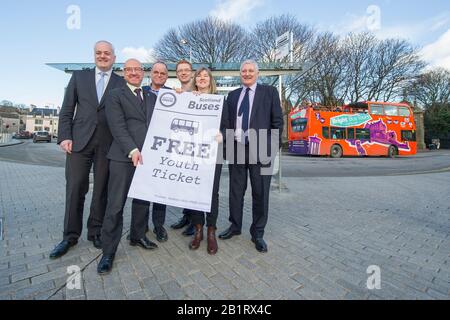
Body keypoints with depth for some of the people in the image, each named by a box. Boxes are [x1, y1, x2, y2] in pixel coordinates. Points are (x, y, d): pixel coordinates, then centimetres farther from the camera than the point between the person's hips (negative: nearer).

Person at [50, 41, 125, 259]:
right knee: (74, 189, 3)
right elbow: (67, 110, 9)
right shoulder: (79, 77, 14)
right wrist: (65, 136, -2)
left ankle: (96, 232, 20)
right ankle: (70, 235, 19)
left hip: (107, 144, -1)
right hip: (79, 141, 1)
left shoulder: (122, 83, 9)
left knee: (101, 190, 5)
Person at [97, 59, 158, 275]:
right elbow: (117, 127, -8)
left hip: (147, 156, 5)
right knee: (116, 205, -1)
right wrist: (132, 150, -18)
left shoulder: (152, 97, 19)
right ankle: (109, 252, 12)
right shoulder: (115, 95, 4)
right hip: (123, 157, -4)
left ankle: (137, 236, 32)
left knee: (143, 200, 13)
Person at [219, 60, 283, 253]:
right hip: (236, 148, 4)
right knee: (235, 191, 11)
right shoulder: (233, 95, 15)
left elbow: (277, 121, 1)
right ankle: (235, 226, 29)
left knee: (260, 193, 4)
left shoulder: (270, 92, 5)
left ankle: (258, 233, 20)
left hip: (260, 150, -3)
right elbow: (228, 121, 13)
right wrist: (228, 145, 4)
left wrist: (272, 148, -7)